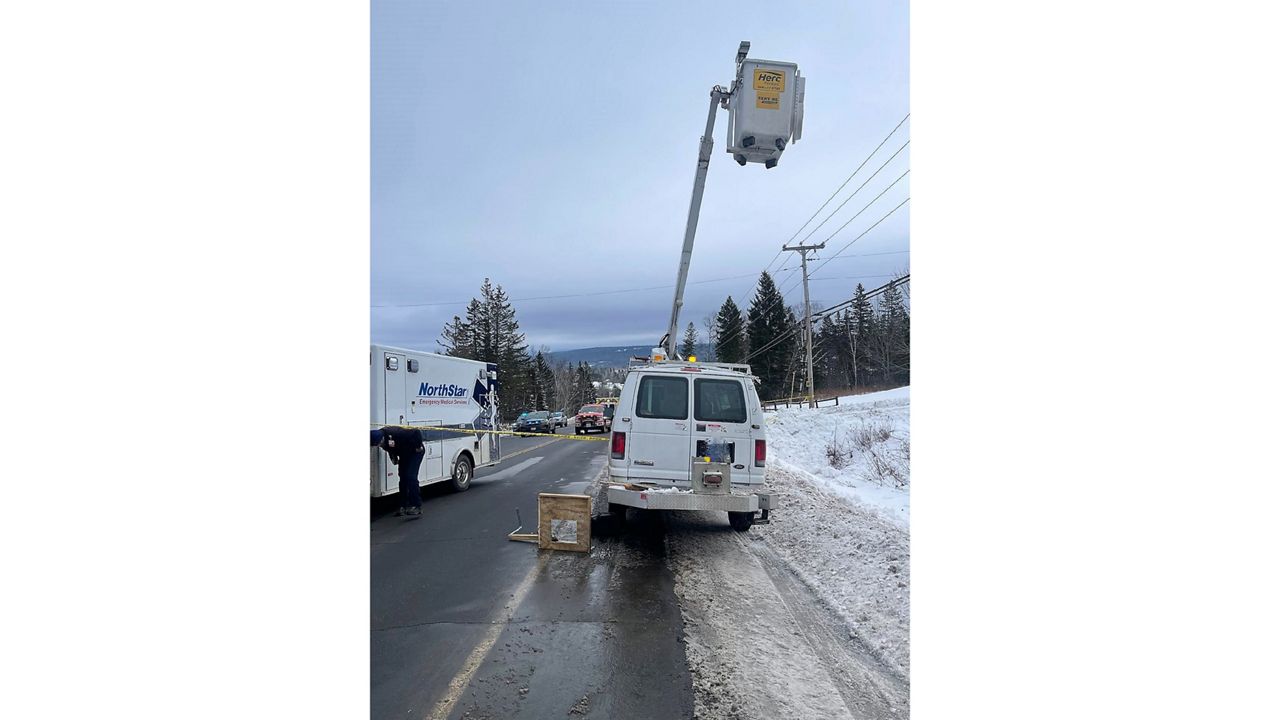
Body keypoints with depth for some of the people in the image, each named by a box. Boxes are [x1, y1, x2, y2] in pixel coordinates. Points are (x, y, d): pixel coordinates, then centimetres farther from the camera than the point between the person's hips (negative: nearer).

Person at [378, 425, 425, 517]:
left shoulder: (395, 433, -38)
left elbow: (416, 432, -36)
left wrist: (418, 446, -26)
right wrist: (393, 458, -3)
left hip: (415, 452, -8)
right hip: (404, 455, 8)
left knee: (411, 477, -17)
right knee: (403, 479, 7)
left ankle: (417, 507, -16)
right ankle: (403, 506, 14)